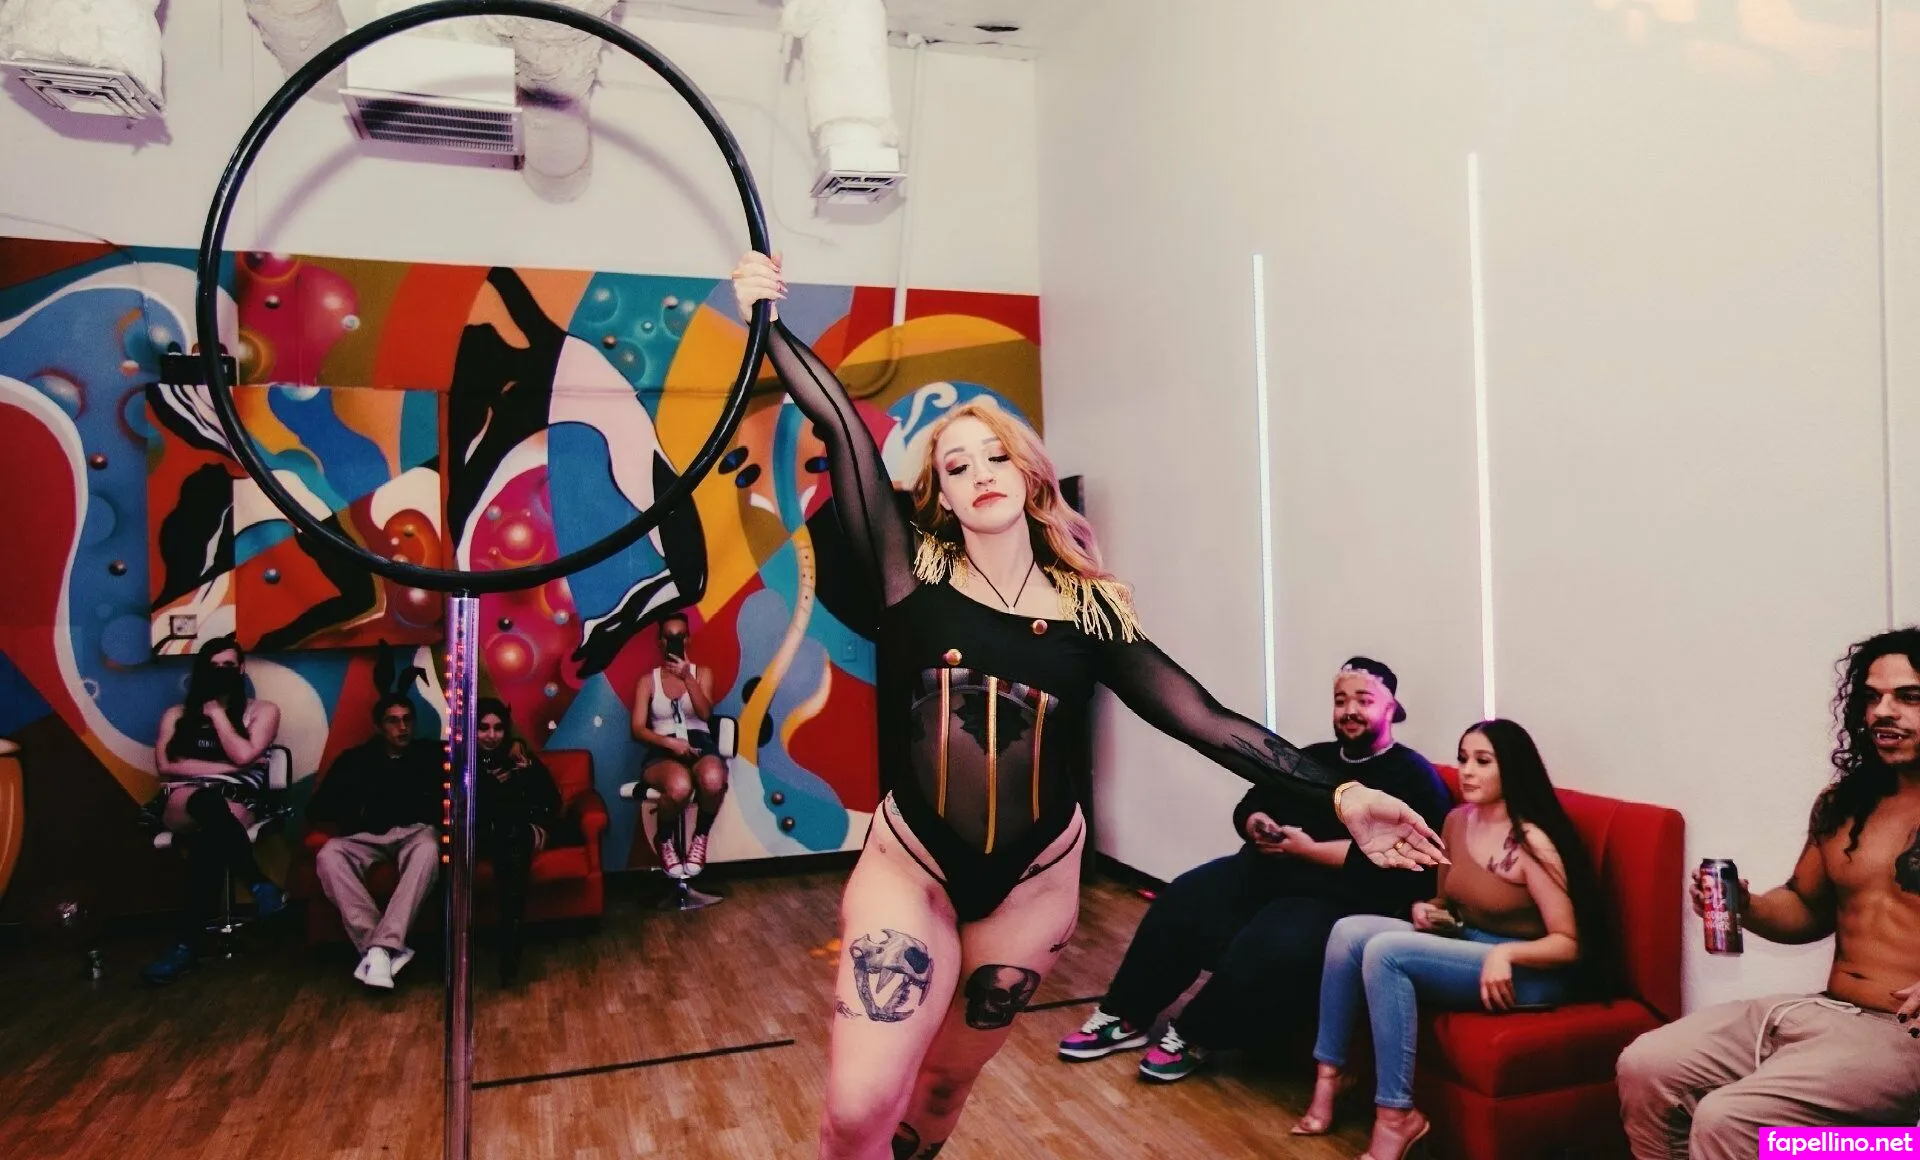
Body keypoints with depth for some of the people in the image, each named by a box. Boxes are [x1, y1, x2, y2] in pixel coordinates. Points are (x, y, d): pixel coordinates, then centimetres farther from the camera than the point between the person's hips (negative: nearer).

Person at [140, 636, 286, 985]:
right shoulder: (177, 714, 21)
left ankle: (187, 944, -39)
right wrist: (226, 768, -5)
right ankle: (260, 885, -38)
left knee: (208, 835, -40)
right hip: (182, 803, 1)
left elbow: (243, 755, -4)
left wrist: (216, 713, 7)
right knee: (207, 801, -41)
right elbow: (166, 765, 4)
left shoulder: (262, 711, 14)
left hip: (238, 803, -1)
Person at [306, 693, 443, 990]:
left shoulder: (432, 754, 13)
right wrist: (340, 825, -9)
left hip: (415, 833, -2)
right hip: (368, 838, 2)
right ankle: (385, 948, -40)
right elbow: (317, 808, 9)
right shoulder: (355, 759, 15)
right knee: (328, 856, -31)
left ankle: (380, 947, -46)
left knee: (428, 850, -38)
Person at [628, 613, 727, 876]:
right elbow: (638, 729, 2)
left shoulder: (702, 673, 15)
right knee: (679, 785, -40)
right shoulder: (648, 680, 12)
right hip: (662, 751, -1)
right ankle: (664, 840, -5)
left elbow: (705, 713, -4)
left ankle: (700, 837, -7)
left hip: (700, 745, 1)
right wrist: (670, 742, -16)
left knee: (713, 780, -39)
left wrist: (687, 678, -17)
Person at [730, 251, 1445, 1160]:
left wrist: (1338, 794, -12)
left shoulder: (1088, 610, -1)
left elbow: (1204, 720, -5)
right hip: (912, 867, -1)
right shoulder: (915, 576, -5)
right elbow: (841, 431, -10)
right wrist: (769, 321, -12)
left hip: (1034, 880, 2)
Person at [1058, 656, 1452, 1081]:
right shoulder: (1310, 758, 21)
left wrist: (1308, 849, -16)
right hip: (1263, 870, 7)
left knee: (1267, 949, -33)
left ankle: (1193, 1036, -10)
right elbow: (1249, 806, 21)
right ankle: (1125, 1017, -9)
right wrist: (1259, 827, -4)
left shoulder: (1414, 777, 0)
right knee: (1180, 900, -18)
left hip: (1340, 898, -6)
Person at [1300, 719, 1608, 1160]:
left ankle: (1395, 1116, -22)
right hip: (1464, 947, 8)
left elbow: (1569, 944, -15)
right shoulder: (1456, 821, 6)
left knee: (1385, 950, -28)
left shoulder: (1532, 843, -16)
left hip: (1529, 972, -8)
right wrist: (1428, 910, 0)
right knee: (1350, 931, -14)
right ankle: (1330, 1075, -8)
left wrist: (1505, 953, -32)